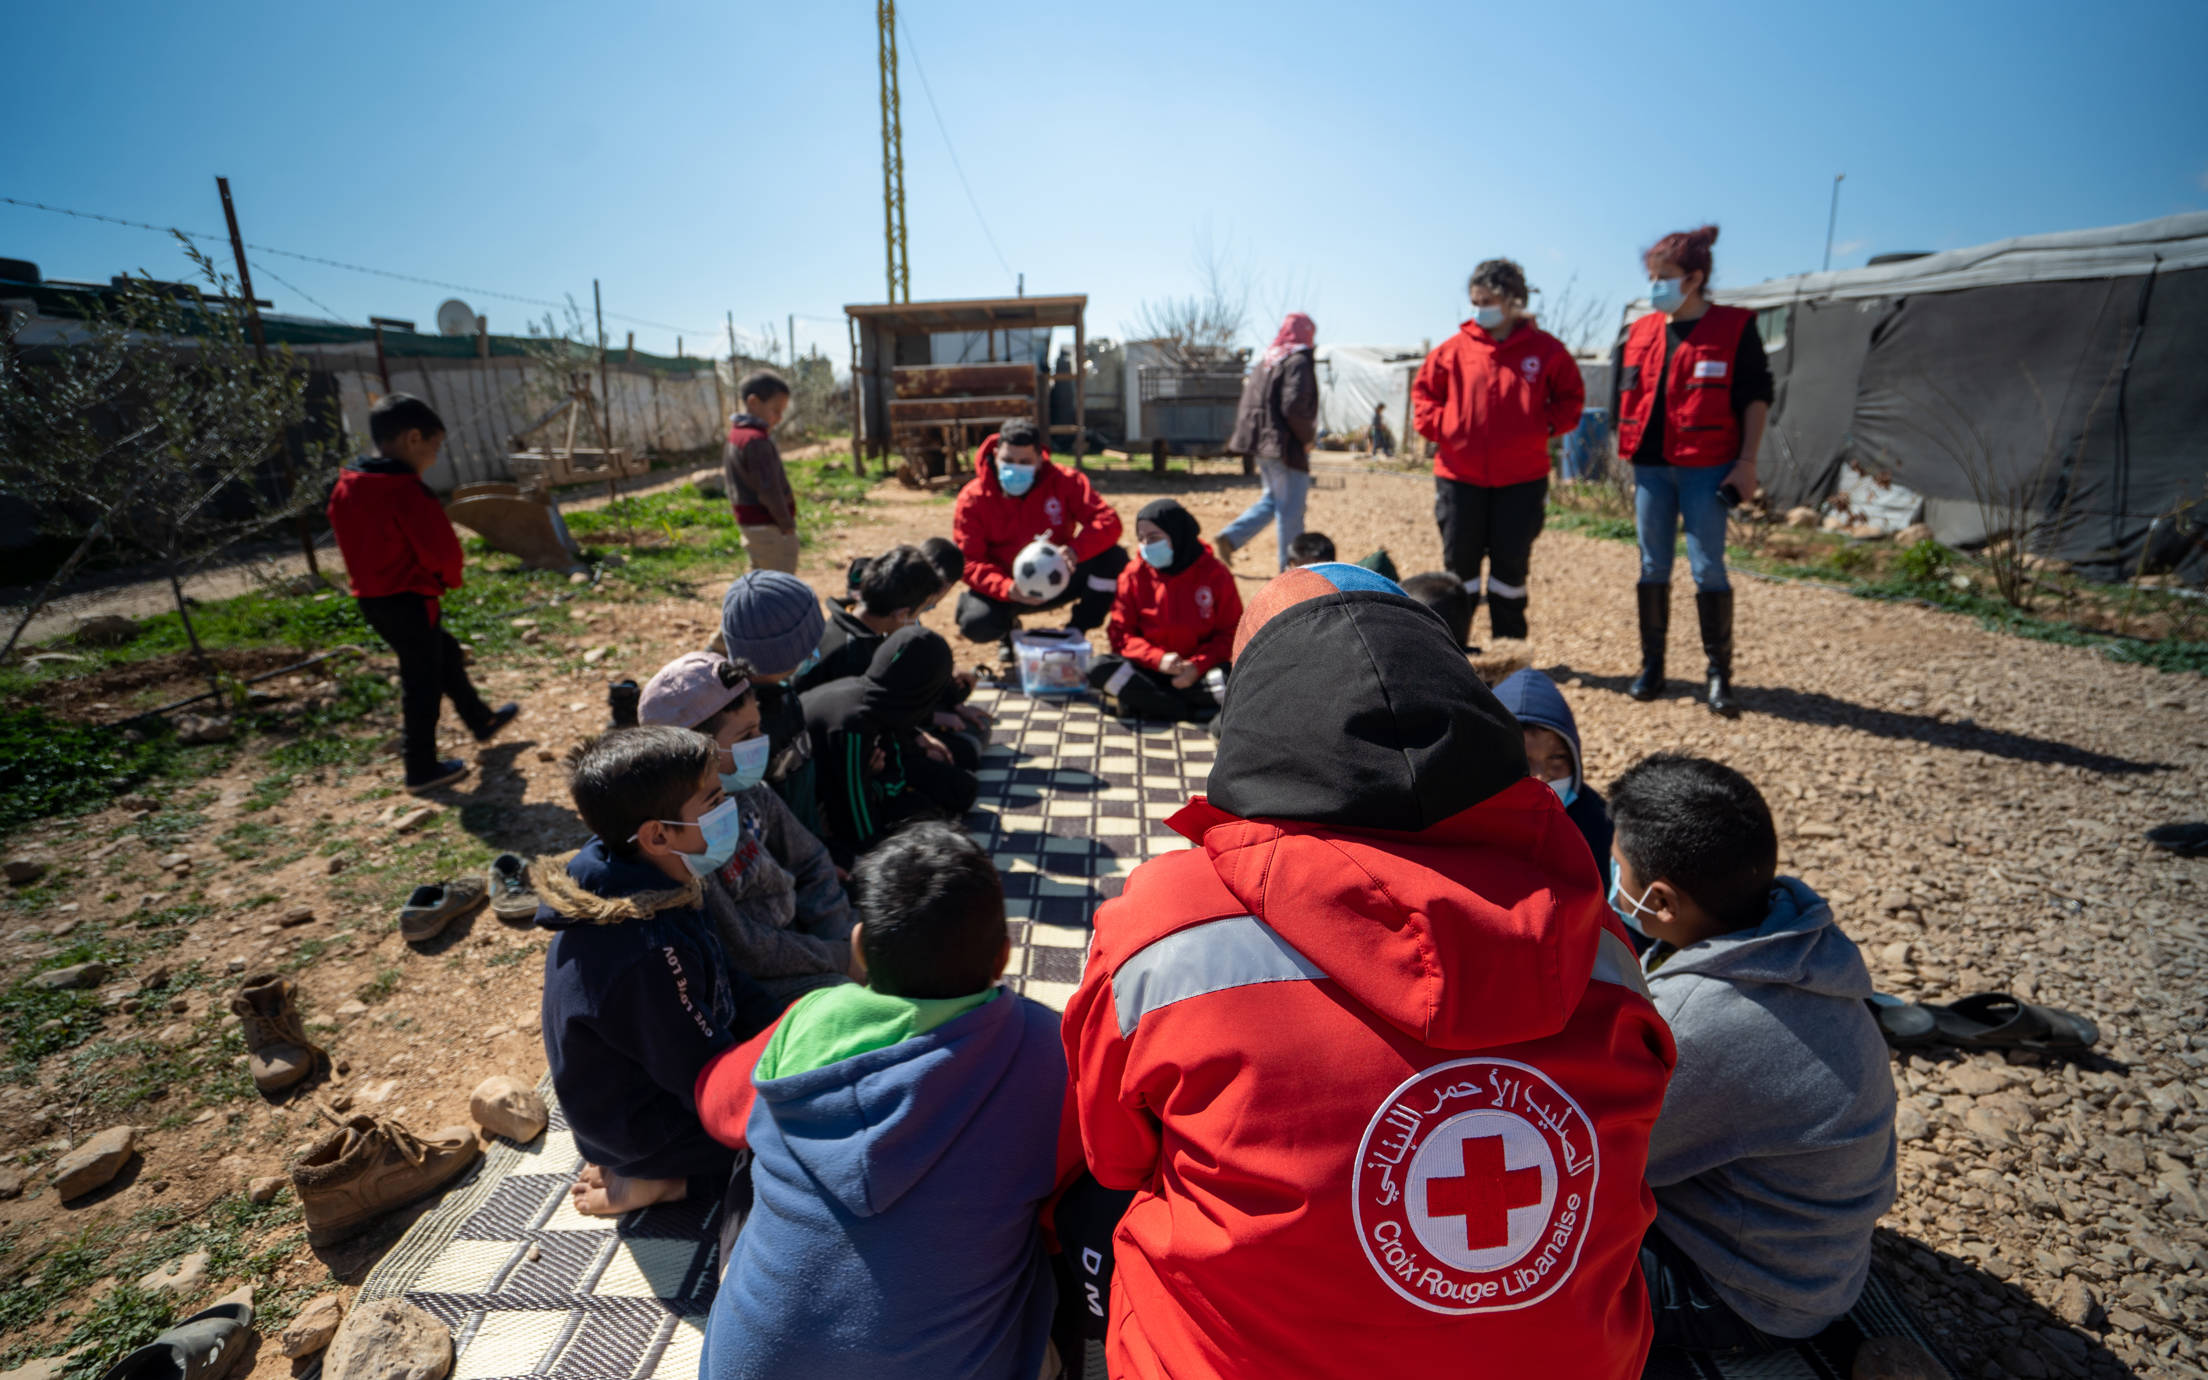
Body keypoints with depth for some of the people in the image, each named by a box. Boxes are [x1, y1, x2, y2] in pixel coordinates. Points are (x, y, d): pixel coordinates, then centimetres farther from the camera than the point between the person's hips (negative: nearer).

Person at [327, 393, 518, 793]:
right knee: (422, 682, 3)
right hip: (410, 601, -9)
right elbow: (442, 550, -22)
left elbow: (352, 544, 14)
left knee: (444, 656, 25)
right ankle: (422, 769, 14)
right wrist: (450, 579, -2)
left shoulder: (346, 487, 5)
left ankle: (481, 720, 42)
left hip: (372, 598, 9)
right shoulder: (407, 490, -22)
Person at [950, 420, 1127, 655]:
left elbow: (1108, 521, -20)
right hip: (1003, 590, -1)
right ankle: (1009, 628, 9)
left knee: (1114, 557, -21)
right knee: (976, 623, -33)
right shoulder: (973, 498, -12)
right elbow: (969, 562, -18)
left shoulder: (1064, 481, -10)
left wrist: (1075, 551, -41)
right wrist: (1007, 590, -37)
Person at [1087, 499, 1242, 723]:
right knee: (1101, 669, -28)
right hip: (1149, 670, 2)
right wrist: (1158, 659, -19)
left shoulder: (1215, 574, -3)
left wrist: (1198, 666, -19)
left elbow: (1229, 633, -2)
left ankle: (1145, 701, -22)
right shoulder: (1134, 574, 1)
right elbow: (1121, 633, -2)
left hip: (1195, 672, -1)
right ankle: (1196, 711, -26)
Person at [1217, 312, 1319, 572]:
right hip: (1287, 448, -8)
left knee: (1270, 500, 19)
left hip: (1262, 445, 8)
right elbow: (1293, 406, -22)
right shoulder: (1298, 361, -10)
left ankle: (1229, 537, 5)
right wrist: (1307, 437, -9)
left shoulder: (1265, 361, 13)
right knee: (1290, 510, 0)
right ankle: (1289, 568, 7)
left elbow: (1245, 405, 14)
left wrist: (1253, 437, 18)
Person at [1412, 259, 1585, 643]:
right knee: (1458, 562, 6)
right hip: (1459, 475, 1)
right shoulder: (1455, 348, 1)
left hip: (1521, 478, 0)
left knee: (1511, 563, 6)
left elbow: (1571, 396, 9)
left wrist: (1546, 424, -7)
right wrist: (1438, 425, -4)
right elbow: (1423, 390, 11)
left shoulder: (1544, 348, 0)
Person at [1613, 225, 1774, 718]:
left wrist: (1747, 462, -8)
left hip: (1706, 469, -4)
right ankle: (1651, 667, 16)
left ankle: (1719, 674, 4)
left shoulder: (1734, 327, -1)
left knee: (1708, 569, -5)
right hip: (1650, 467, 4)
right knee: (1652, 568, 7)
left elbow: (1756, 399, -1)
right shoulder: (1640, 332, 11)